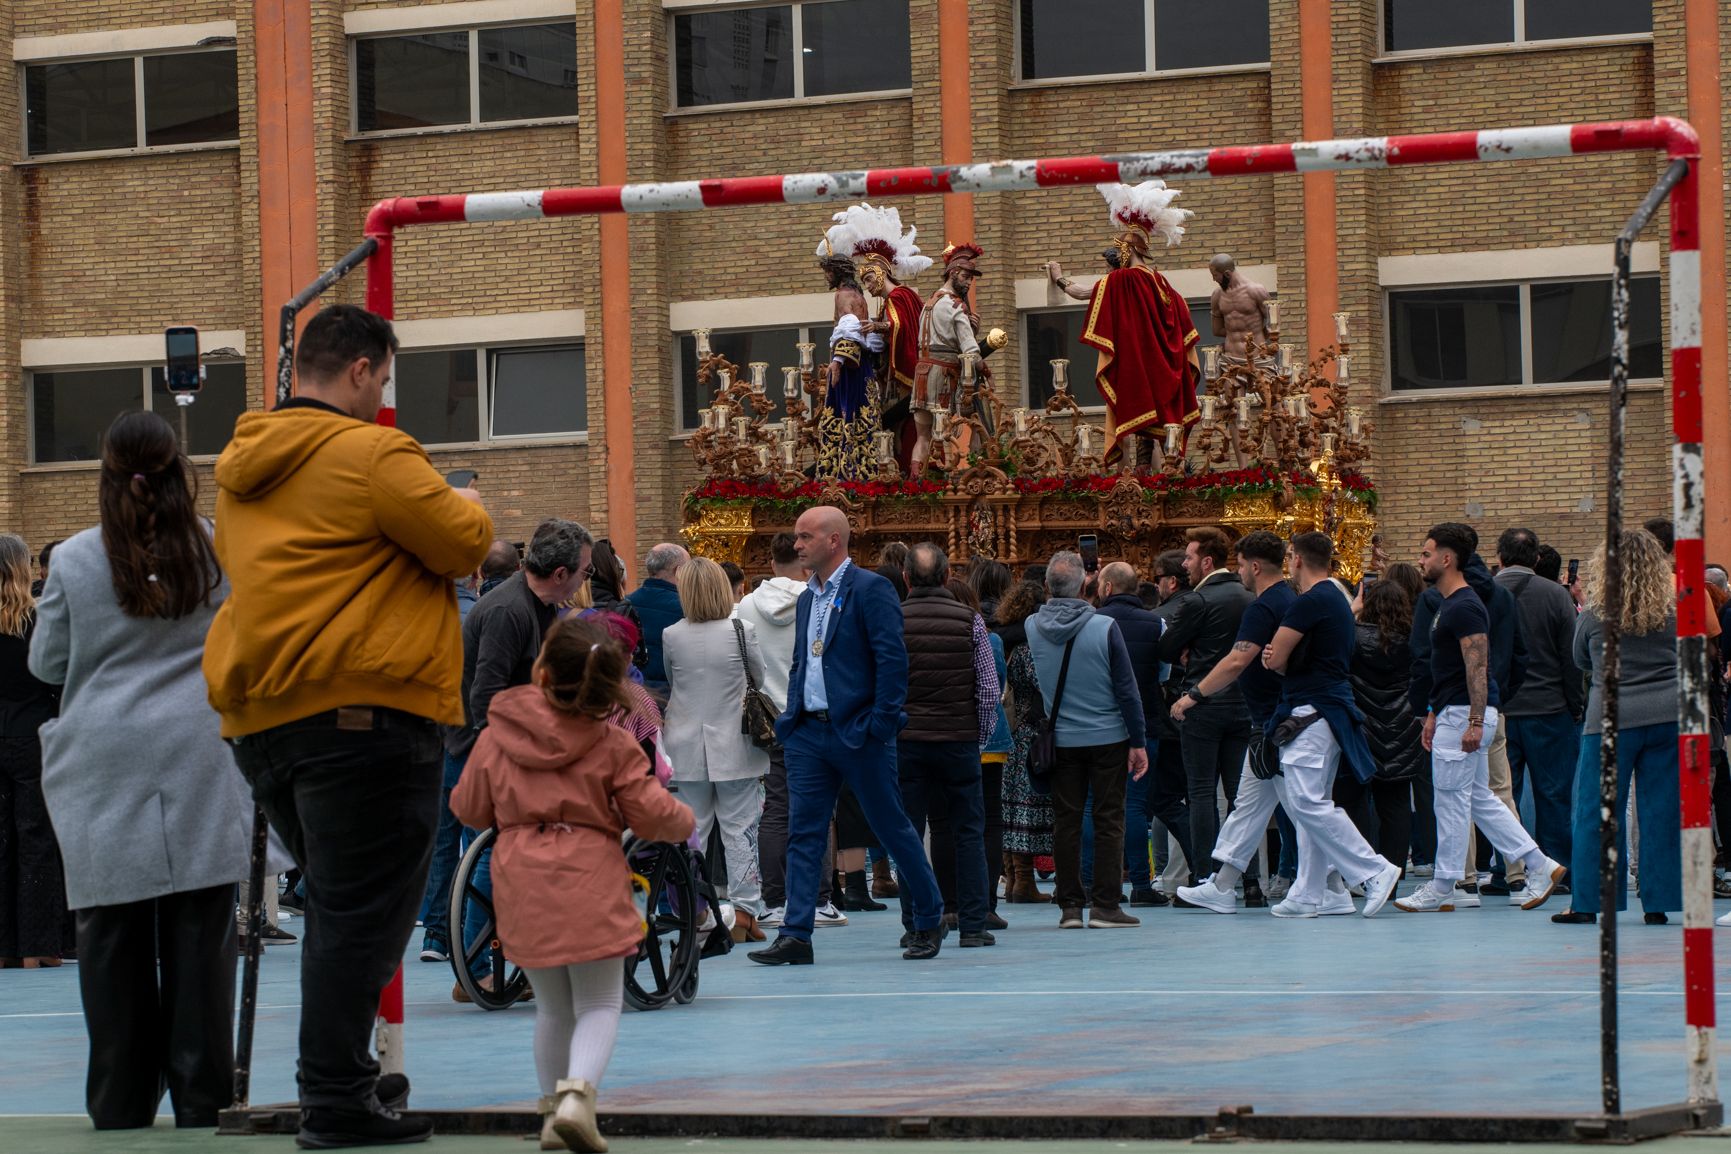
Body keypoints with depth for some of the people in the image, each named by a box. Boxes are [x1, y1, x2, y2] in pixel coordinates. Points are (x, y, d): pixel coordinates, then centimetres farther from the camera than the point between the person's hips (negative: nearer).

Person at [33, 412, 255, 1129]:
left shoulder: (74, 561, -4)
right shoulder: (219, 551, -1)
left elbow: (46, 663, 8)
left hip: (104, 770, -1)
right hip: (199, 766, 1)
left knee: (112, 937, 5)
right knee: (200, 935, 3)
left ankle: (121, 1103, 7)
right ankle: (201, 1098, 4)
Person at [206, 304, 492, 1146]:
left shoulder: (244, 467, 17)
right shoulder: (371, 454, -10)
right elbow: (462, 546, -10)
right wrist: (466, 508, 14)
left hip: (259, 717, 9)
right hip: (363, 707, -9)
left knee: (338, 903, 20)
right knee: (363, 911, -5)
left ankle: (342, 1076, 24)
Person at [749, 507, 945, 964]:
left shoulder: (870, 589, -9)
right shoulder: (808, 597, 15)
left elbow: (892, 660, -14)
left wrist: (882, 722, -18)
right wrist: (790, 717, 11)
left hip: (857, 734, -7)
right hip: (808, 733, 7)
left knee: (893, 829, 4)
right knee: (803, 834, 1)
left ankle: (930, 921, 18)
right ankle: (795, 936, -1)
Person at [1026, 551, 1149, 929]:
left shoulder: (1033, 629, -4)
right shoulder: (1104, 628, -13)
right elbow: (1126, 688, -9)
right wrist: (1139, 741, -3)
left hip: (1061, 739, 3)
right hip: (1108, 737, -3)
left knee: (1066, 822, 7)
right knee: (1109, 820, 3)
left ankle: (1069, 905, 8)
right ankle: (1105, 904, 0)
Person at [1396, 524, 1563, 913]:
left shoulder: (1464, 607, -15)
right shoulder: (1449, 604, 17)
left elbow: (1477, 666, -21)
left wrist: (1474, 722, -25)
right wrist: (1433, 714, 23)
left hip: (1464, 713, -11)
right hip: (1453, 713, 11)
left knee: (1451, 796, -5)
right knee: (1479, 798, 11)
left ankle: (1443, 887, 1)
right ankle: (1540, 867, 11)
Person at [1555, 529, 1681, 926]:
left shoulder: (1595, 615, -4)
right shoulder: (1673, 611, 0)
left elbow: (1581, 660, 13)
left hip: (1612, 718, -2)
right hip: (1668, 715, 2)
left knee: (1596, 812, 5)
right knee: (1661, 812, 6)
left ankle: (1585, 902, 6)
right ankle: (1658, 903, 7)